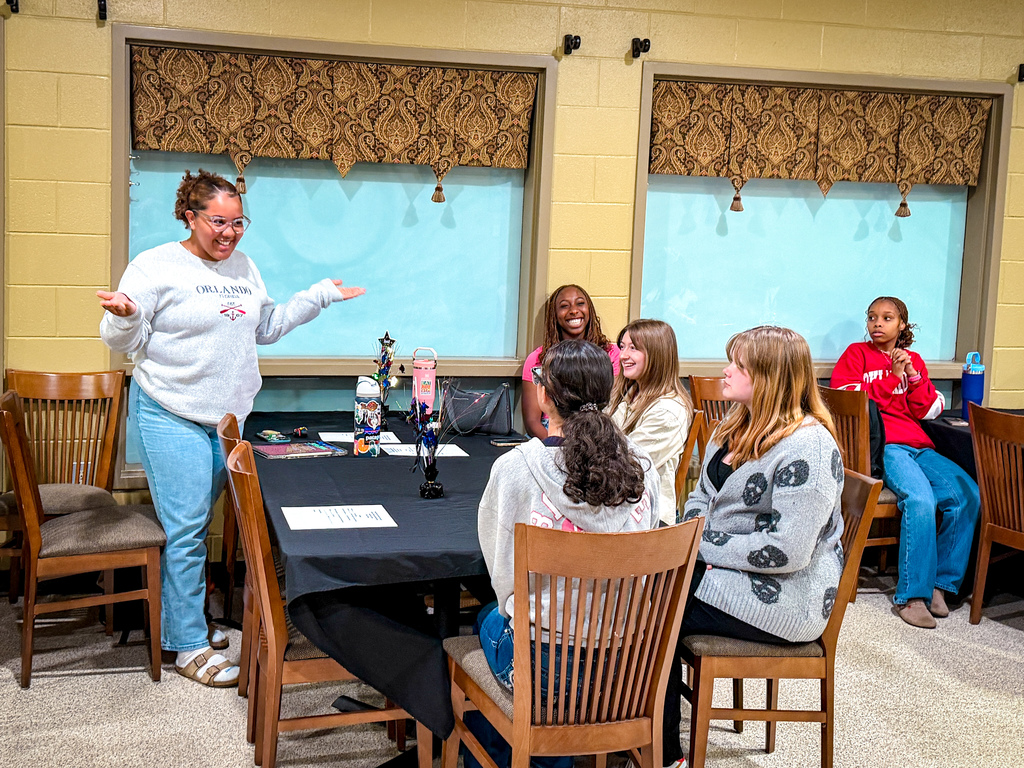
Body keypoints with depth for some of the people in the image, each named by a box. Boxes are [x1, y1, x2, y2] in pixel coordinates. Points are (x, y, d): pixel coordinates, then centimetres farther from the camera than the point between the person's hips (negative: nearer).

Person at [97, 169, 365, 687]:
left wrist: (320, 295, 20)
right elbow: (125, 341, -8)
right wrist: (124, 315, -31)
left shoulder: (243, 267, 12)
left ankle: (184, 618, 29)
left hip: (228, 415, 6)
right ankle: (188, 645, 5)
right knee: (185, 529, -5)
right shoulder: (156, 267, -9)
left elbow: (267, 327, 22)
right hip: (171, 416, -6)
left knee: (197, 525, 14)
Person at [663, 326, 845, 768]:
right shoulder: (737, 427, 10)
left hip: (785, 595, -9)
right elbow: (702, 494, 20)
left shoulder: (808, 447, -21)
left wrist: (705, 547, -18)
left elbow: (787, 550, -26)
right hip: (722, 566, 9)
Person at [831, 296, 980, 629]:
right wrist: (892, 377, -4)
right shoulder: (856, 354, 12)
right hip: (880, 445, -5)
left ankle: (940, 583, -11)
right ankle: (911, 596, -26)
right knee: (920, 499, -32)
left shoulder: (914, 360, 24)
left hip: (918, 446, 5)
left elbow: (929, 410, 15)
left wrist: (913, 375, 0)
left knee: (968, 494, -20)